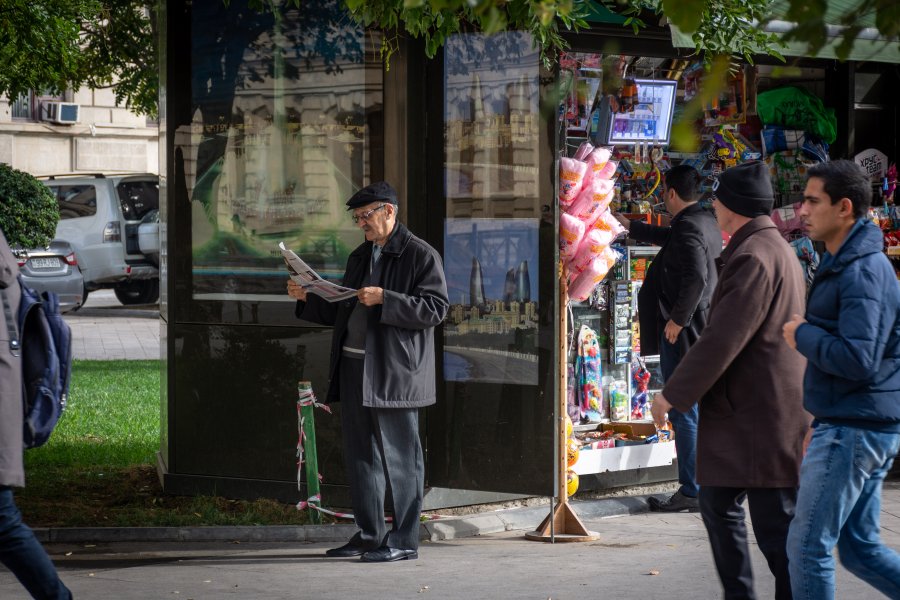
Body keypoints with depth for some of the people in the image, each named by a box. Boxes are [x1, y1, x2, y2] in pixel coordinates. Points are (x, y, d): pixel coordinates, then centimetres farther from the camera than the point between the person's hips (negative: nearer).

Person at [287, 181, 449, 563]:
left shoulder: (421, 256, -5)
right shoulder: (359, 257, 19)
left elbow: (436, 307, -14)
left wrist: (384, 299, -21)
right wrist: (307, 298, 9)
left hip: (394, 372, -8)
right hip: (354, 367, 8)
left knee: (399, 457, -4)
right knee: (360, 455, 11)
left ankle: (404, 540, 2)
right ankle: (369, 535, 18)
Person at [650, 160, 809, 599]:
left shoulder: (754, 257, -19)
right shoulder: (775, 248, 15)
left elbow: (721, 341, -23)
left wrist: (671, 395, -14)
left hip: (763, 420, -11)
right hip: (741, 415, 11)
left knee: (776, 529, -6)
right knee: (718, 502, 18)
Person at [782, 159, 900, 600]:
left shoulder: (862, 272, -18)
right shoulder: (842, 265, 14)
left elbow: (857, 360, -28)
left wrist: (802, 334, -13)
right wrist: (821, 423, 22)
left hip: (853, 431, -10)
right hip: (852, 426, 10)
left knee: (808, 546, -3)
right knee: (860, 547, 14)